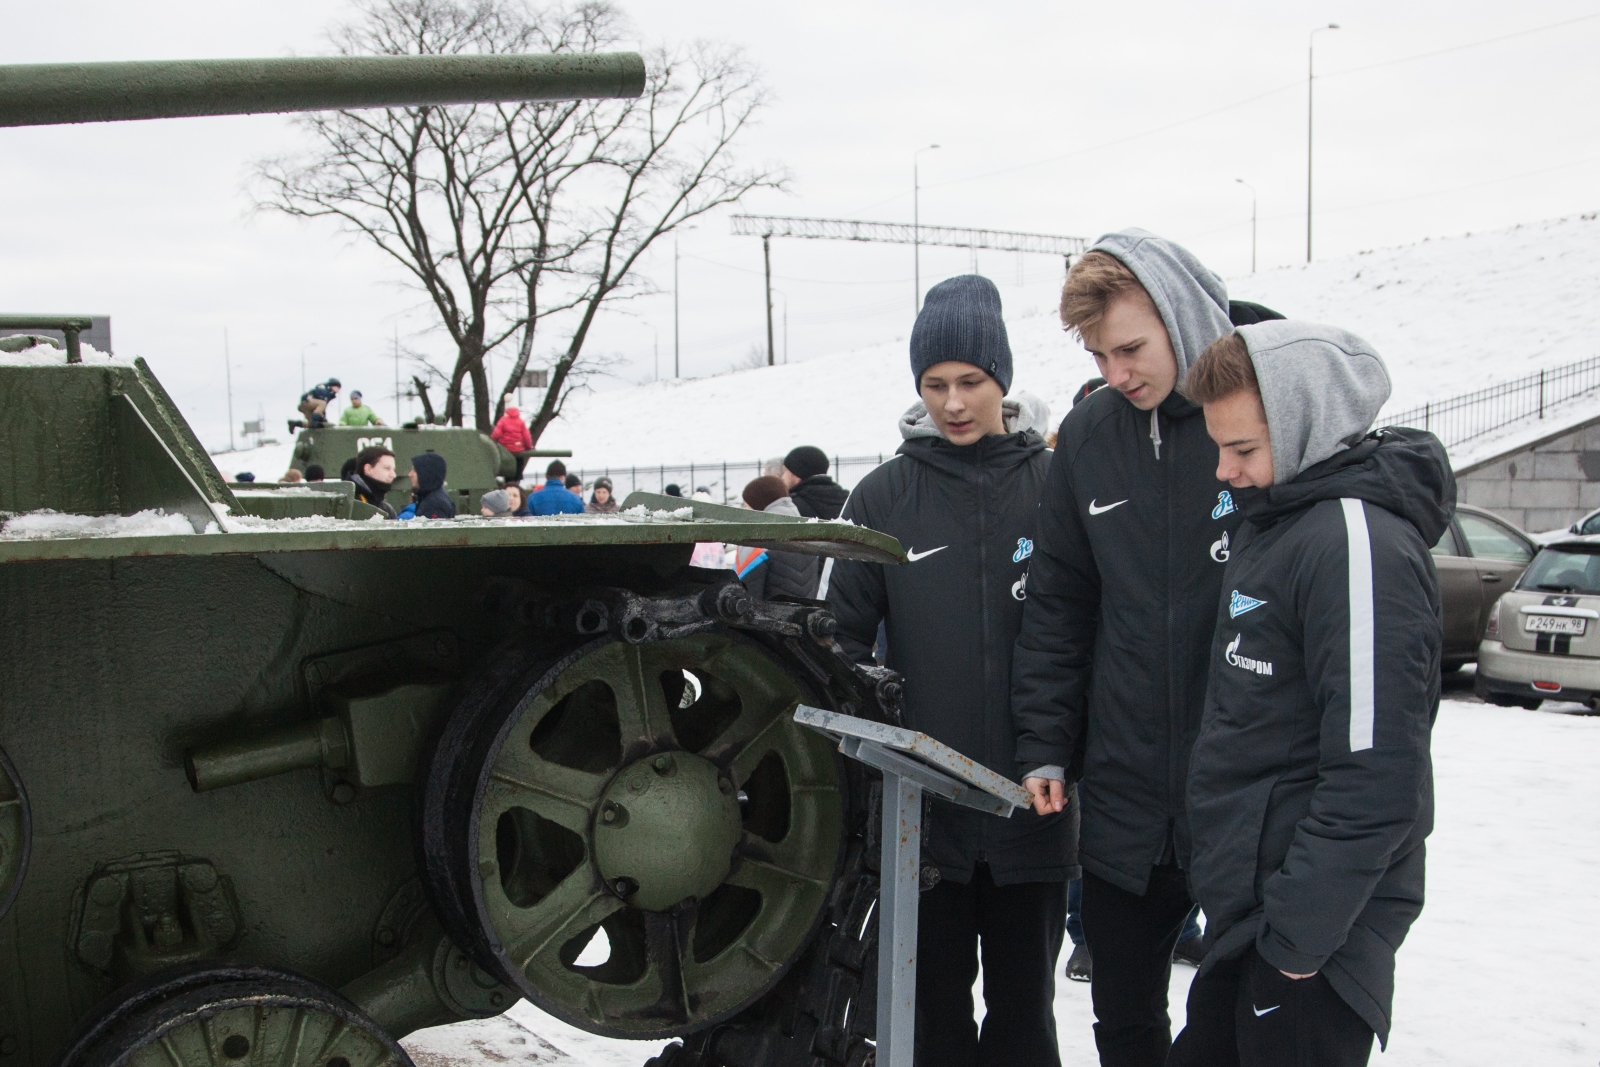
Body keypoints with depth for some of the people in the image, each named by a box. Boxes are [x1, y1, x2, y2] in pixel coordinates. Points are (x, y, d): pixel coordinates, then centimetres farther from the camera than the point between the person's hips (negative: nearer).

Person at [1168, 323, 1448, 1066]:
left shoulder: (1357, 539, -21)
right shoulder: (1272, 520, 10)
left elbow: (1376, 781, -26)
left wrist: (1297, 936, -21)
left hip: (1310, 930, -9)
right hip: (1246, 910, 10)